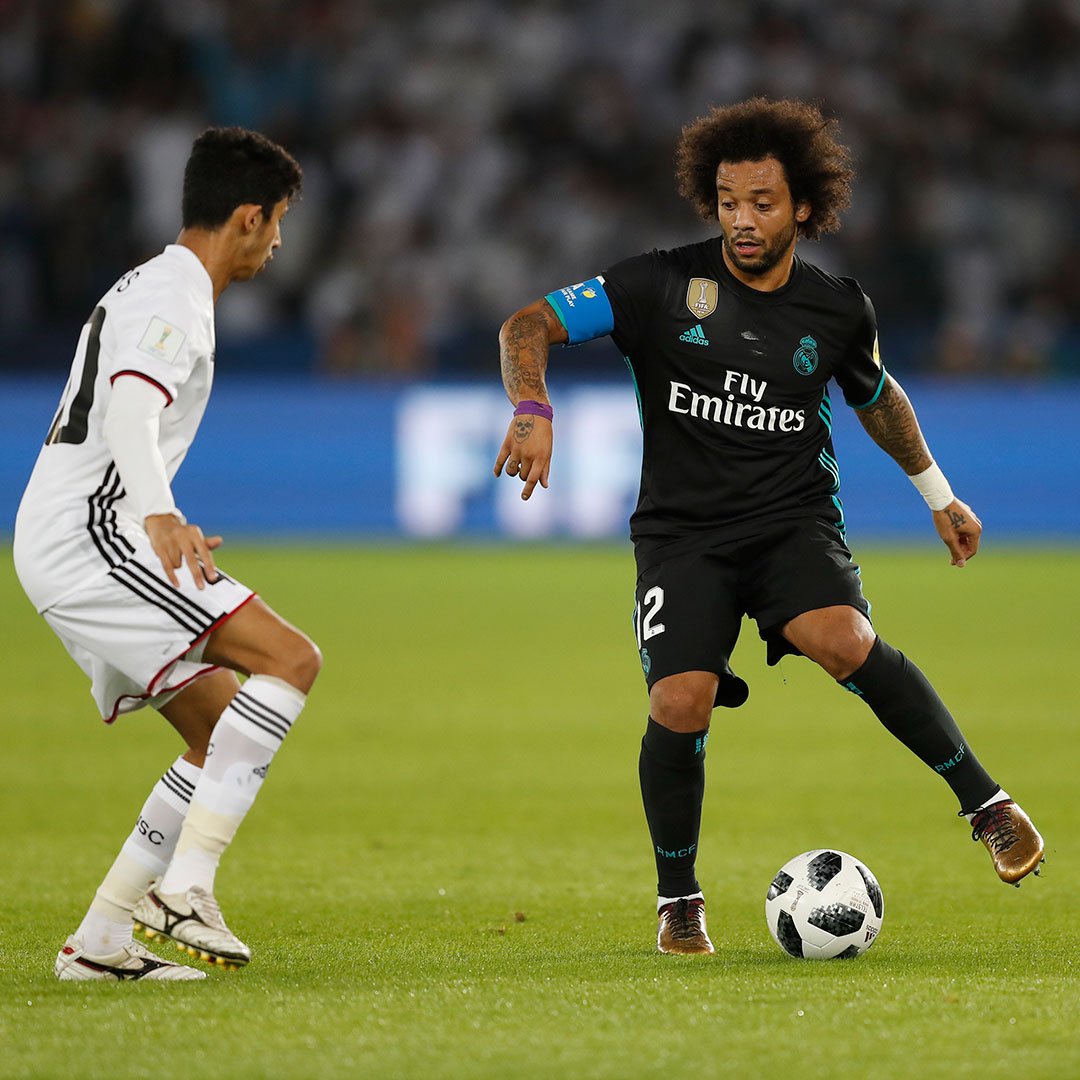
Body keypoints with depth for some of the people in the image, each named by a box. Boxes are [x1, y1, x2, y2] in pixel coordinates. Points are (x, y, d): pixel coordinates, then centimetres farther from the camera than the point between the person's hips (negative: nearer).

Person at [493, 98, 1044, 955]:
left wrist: (938, 494, 30)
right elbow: (528, 326, -7)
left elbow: (877, 396, 23)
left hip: (796, 520, 0)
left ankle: (986, 804, -17)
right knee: (680, 702, -20)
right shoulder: (663, 286, -6)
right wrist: (533, 409, -26)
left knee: (842, 640, -31)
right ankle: (678, 900, 4)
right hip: (683, 531, 0)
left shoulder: (839, 310, 2)